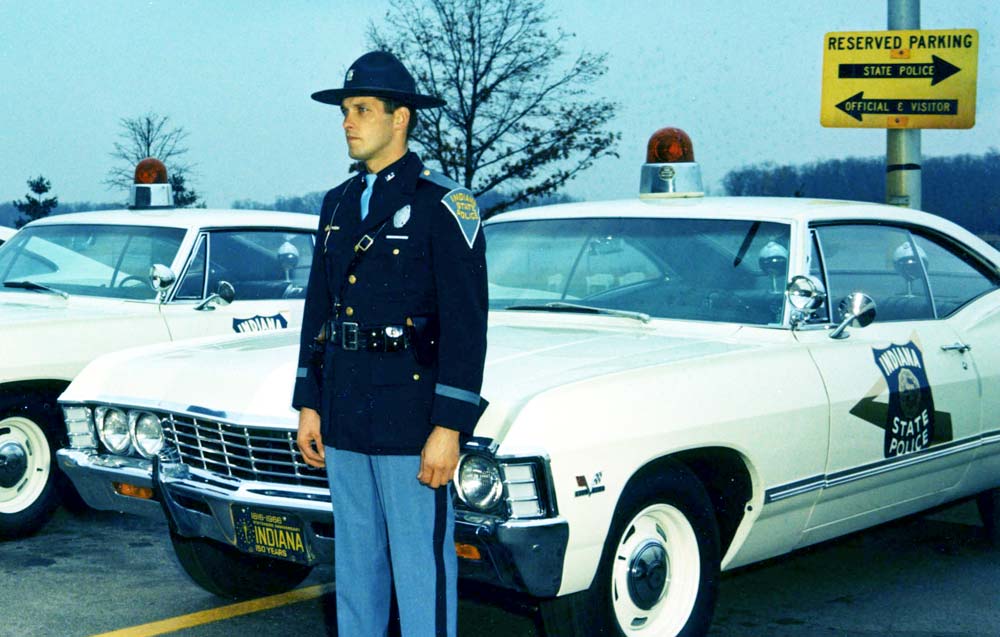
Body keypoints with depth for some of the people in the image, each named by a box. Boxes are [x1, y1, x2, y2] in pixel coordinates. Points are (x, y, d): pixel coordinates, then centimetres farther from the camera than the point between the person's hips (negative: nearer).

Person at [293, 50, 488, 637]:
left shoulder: (444, 204, -9)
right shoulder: (339, 204, 12)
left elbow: (466, 323, -13)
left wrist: (449, 428, -17)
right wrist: (309, 404, 13)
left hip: (412, 415, -7)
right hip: (345, 418, 7)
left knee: (421, 565, -2)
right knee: (355, 563, 15)